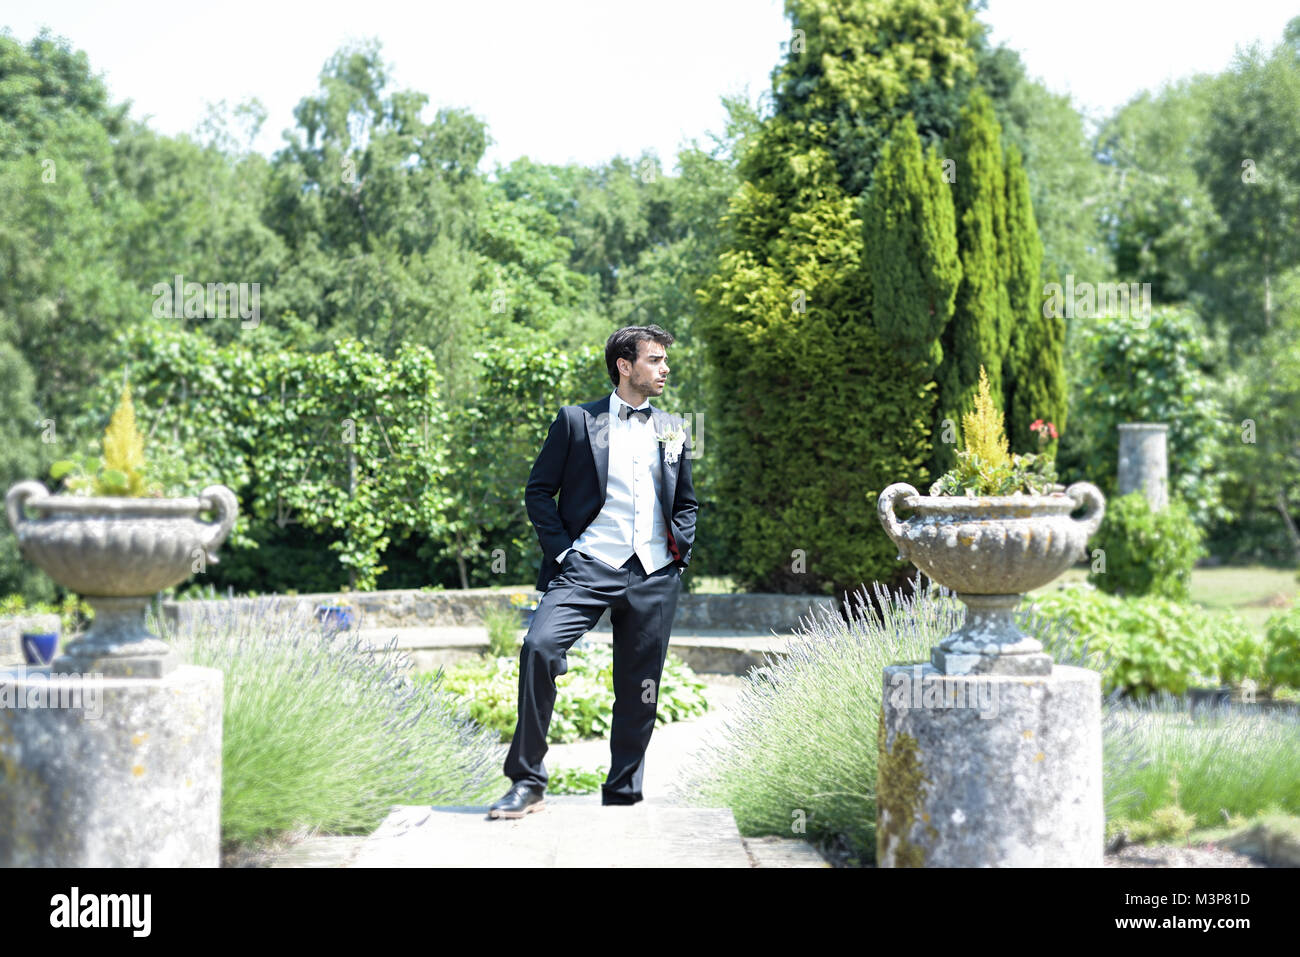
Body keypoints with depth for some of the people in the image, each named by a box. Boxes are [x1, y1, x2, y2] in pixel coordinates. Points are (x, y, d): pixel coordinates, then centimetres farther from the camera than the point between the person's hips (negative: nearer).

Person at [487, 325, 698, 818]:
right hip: (588, 567, -4)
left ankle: (622, 795, 18)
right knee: (539, 646, -25)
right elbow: (539, 490, 5)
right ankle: (527, 783, -17)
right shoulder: (576, 421, 5)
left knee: (639, 691, 4)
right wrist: (561, 549, -5)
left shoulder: (673, 430, 17)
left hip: (653, 575, 4)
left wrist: (680, 551, 8)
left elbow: (686, 503, 24)